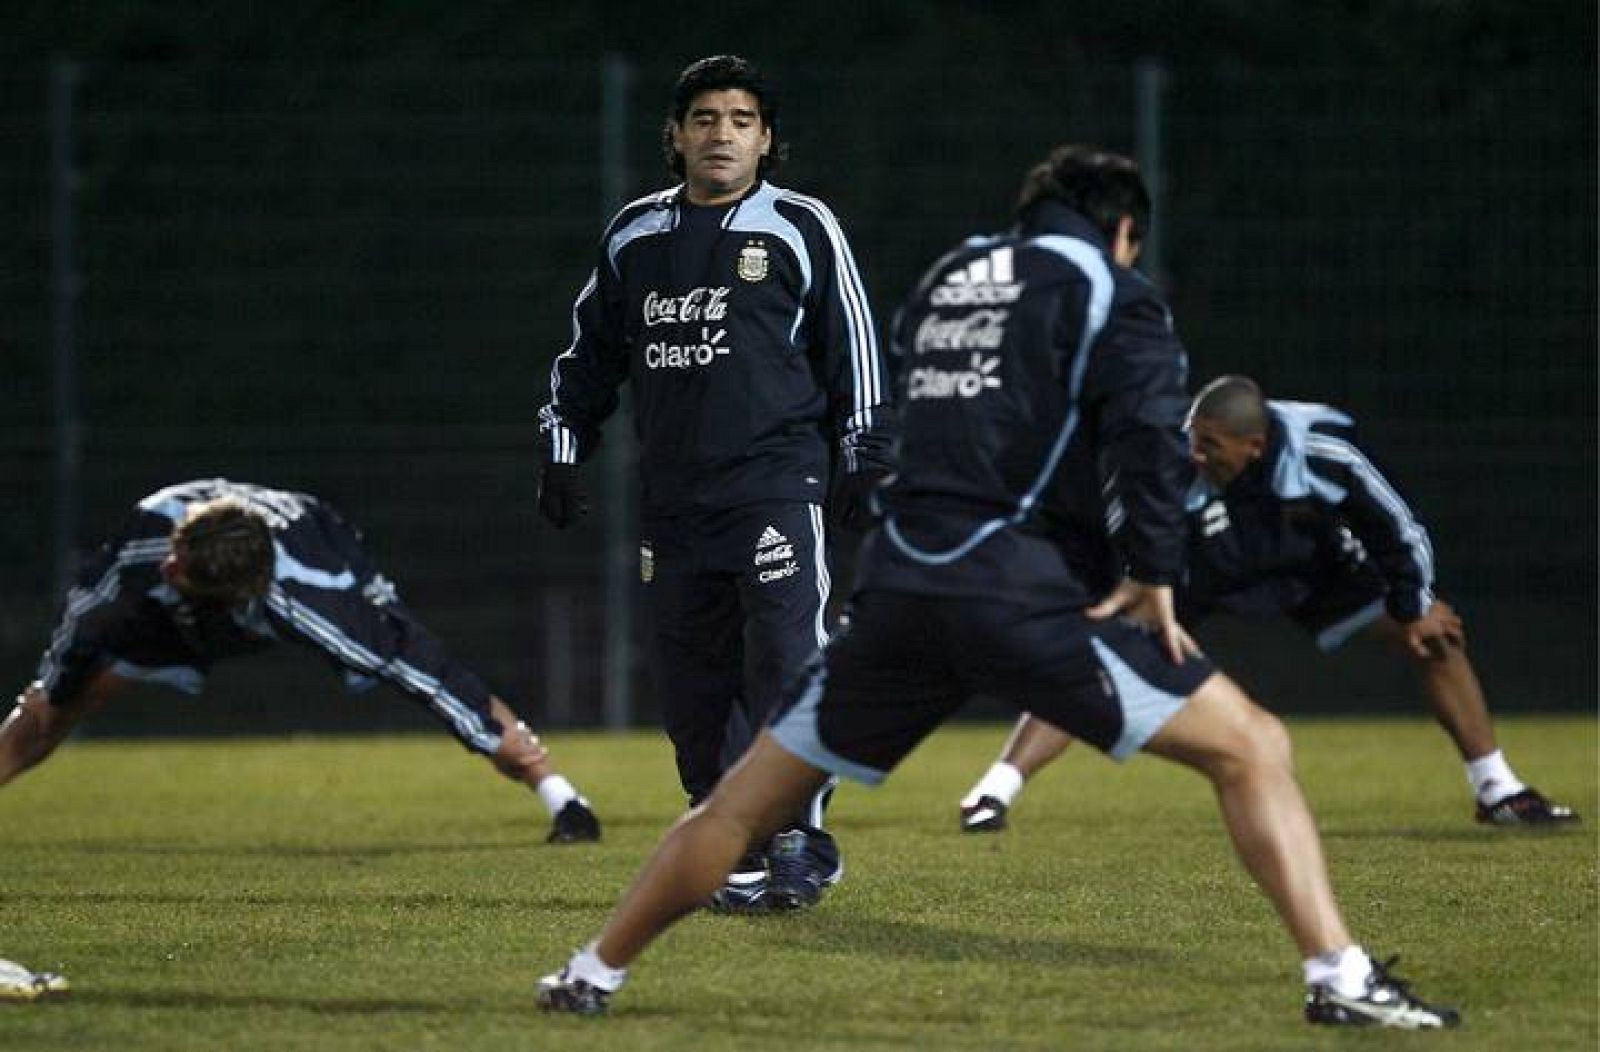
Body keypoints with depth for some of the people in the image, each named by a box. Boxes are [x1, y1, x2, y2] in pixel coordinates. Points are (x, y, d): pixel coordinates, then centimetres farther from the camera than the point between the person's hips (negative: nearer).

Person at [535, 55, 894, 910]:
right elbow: (589, 351, 21)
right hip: (671, 500, 4)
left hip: (777, 485, -4)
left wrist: (864, 463, 1)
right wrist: (562, 451, 17)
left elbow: (853, 348, 4)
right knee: (690, 683, 4)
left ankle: (799, 846, -9)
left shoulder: (801, 229, 2)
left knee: (786, 663, -13)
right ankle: (734, 854, 11)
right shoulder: (634, 237, 13)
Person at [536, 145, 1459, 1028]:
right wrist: (1155, 573, -9)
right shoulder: (1109, 290, 4)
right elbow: (1150, 429, -12)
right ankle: (1340, 978, -15)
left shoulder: (946, 279, 23)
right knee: (1251, 749, -1)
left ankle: (593, 976, 24)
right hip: (1027, 591, -5)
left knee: (749, 799, 18)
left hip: (899, 590, 5)